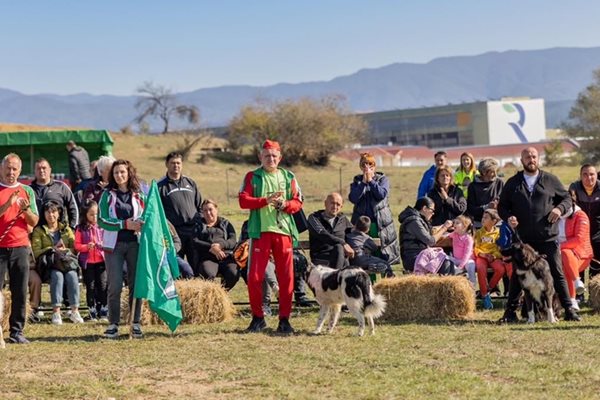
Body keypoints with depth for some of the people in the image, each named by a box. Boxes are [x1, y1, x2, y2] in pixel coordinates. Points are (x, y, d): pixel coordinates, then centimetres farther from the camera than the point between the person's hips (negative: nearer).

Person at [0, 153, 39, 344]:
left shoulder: (27, 191, 11)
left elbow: (34, 222, 10)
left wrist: (26, 209, -9)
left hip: (20, 247, 3)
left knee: (20, 292, 1)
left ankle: (17, 331, 7)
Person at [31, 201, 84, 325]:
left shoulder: (66, 229, 21)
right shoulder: (39, 231, 13)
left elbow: (75, 248, 11)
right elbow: (36, 252, 1)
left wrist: (65, 250, -9)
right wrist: (53, 249, -8)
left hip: (68, 261, 2)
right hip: (50, 263, -2)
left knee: (72, 276, -32)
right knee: (57, 276, -35)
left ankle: (75, 311, -34)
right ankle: (56, 312, -40)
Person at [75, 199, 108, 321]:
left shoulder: (102, 227, 6)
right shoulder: (81, 229, 1)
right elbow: (77, 245, -1)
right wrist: (87, 247, -18)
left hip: (101, 261, 1)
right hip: (87, 262, -1)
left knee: (103, 286, -5)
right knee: (90, 287, 5)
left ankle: (103, 312, 2)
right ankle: (92, 313, 12)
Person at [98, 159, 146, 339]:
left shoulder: (139, 196, 9)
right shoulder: (108, 195, 4)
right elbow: (102, 221, -4)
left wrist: (142, 224, -11)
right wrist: (125, 224, -15)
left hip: (135, 244, 2)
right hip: (114, 244, -1)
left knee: (136, 284, 2)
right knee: (115, 286, -3)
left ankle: (136, 324, 10)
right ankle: (113, 324, 5)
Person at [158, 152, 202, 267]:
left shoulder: (190, 183, 17)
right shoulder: (160, 186, 4)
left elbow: (200, 206, 20)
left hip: (194, 230, 3)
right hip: (174, 233, -3)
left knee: (197, 265, 3)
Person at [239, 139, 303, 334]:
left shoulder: (288, 177, 13)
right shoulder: (252, 177, 7)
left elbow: (298, 203, 8)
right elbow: (243, 201, -5)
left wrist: (284, 204, -13)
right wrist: (266, 200, -18)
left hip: (283, 230, 2)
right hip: (260, 231, -2)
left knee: (286, 277, 0)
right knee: (255, 276, -3)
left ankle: (284, 319, 9)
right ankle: (258, 318, 11)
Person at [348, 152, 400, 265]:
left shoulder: (382, 179, 7)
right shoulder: (357, 181, 10)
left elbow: (382, 194, -13)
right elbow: (353, 198, -7)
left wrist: (370, 180, -13)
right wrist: (363, 182, -10)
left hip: (380, 222, -1)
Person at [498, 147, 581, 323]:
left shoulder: (550, 180, 5)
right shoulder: (513, 183, 7)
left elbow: (567, 198, 12)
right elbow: (502, 206, 13)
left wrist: (560, 208, -9)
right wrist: (508, 217, -8)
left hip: (548, 237, -1)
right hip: (522, 239, 1)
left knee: (557, 274, 1)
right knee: (518, 275, 6)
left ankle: (569, 310, 8)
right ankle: (510, 311, 15)